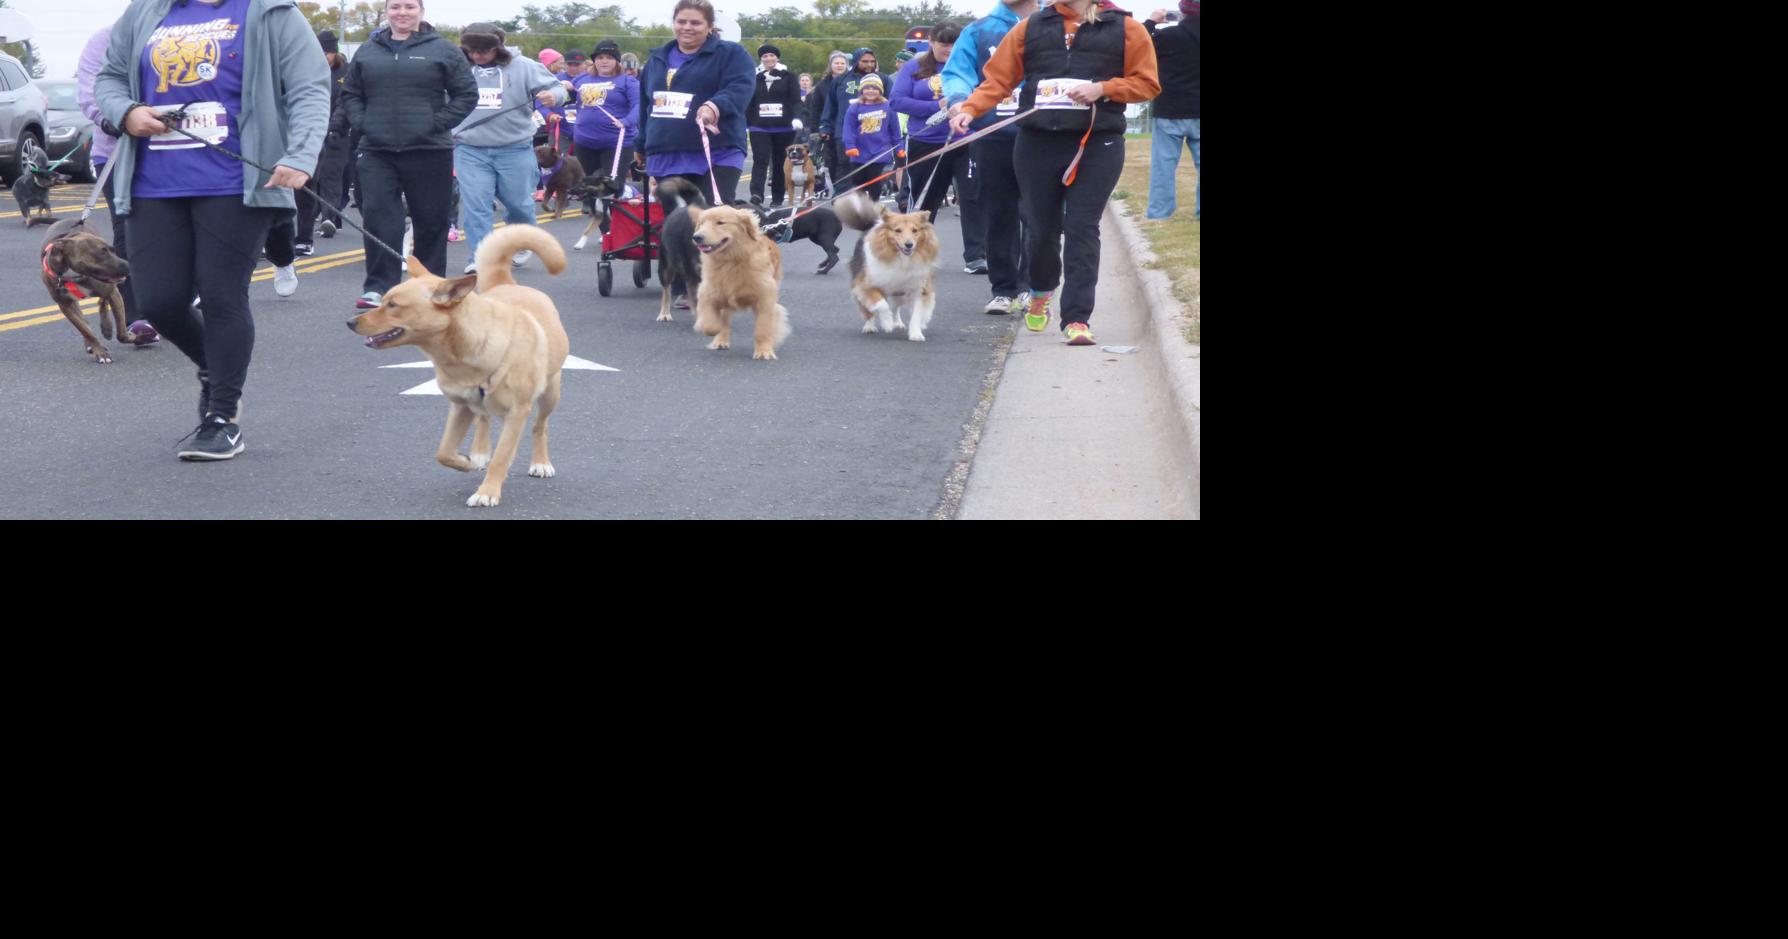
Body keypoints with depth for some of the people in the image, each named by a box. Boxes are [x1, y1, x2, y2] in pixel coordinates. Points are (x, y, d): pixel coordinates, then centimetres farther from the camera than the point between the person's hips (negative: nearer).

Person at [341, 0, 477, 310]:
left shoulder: (443, 51, 1)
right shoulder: (367, 52, 10)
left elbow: (467, 94, 0)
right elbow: (349, 95, 17)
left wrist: (437, 124, -9)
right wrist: (361, 123, 1)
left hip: (429, 152, -2)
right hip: (377, 152, 2)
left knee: (431, 222, 6)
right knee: (379, 219, -8)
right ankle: (379, 287, -8)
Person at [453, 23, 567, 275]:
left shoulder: (522, 67, -2)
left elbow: (556, 87, 1)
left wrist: (553, 96, -22)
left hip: (515, 150, -1)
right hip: (471, 151, 1)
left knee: (519, 202, 10)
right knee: (475, 205, -6)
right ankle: (479, 258, -1)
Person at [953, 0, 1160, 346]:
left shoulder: (1125, 29, 3)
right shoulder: (1031, 28, 8)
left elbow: (1146, 83, 3)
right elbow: (998, 78, 5)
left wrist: (1102, 88, -12)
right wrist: (969, 110, -10)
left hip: (1097, 145, -2)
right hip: (1038, 144, 2)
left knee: (1082, 229, -7)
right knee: (1039, 226, 8)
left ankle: (1077, 318, -6)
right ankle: (1041, 292, 37)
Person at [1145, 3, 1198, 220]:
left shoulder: (1168, 36, -11)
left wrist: (1151, 22, 13)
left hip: (1170, 113, -2)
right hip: (1197, 114, 2)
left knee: (1163, 166, 0)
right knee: (1201, 166, 5)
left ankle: (1159, 215, -4)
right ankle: (1200, 210, 3)